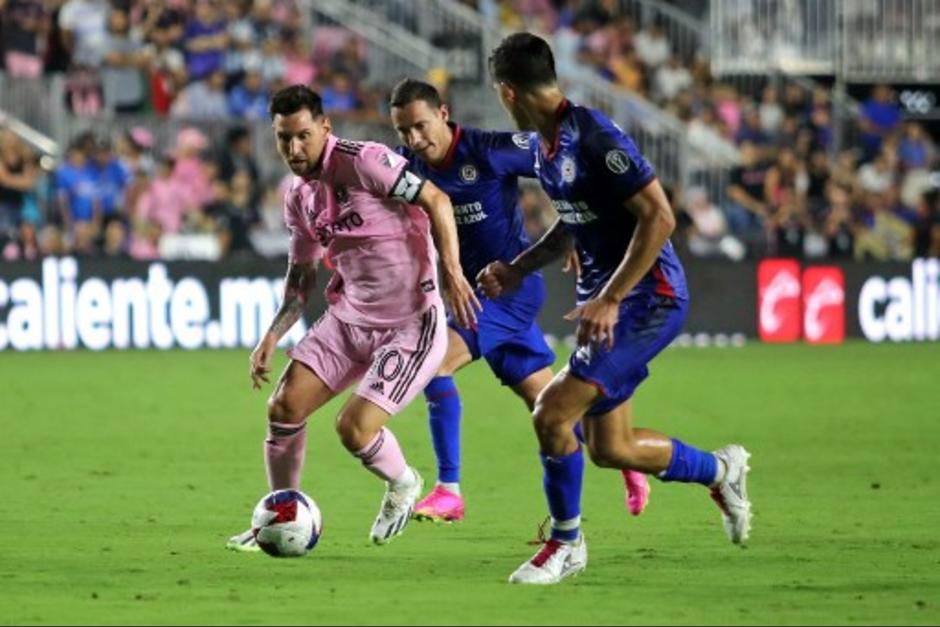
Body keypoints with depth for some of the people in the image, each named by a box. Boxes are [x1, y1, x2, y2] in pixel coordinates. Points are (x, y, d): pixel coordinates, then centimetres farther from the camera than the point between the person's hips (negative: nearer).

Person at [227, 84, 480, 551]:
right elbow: (301, 273, 19)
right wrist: (273, 337, 9)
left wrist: (451, 272, -25)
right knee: (284, 408, -4)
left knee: (354, 428, -16)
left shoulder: (362, 162, -17)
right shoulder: (298, 198, 7)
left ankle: (402, 486, 17)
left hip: (410, 326, -7)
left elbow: (436, 200, -15)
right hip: (348, 318, 7)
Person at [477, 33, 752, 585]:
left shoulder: (594, 138, -22)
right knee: (609, 448, 12)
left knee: (551, 414, -15)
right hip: (607, 298, 10)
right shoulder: (546, 145, 8)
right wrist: (520, 268, 11)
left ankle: (566, 543, 3)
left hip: (648, 297, -10)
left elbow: (659, 218, -24)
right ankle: (720, 471, 34)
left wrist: (609, 299, -25)